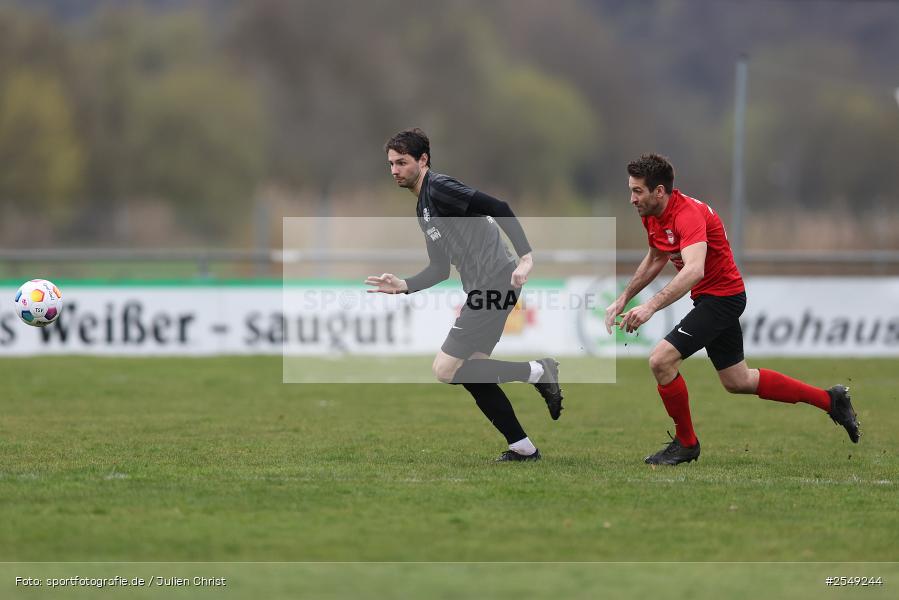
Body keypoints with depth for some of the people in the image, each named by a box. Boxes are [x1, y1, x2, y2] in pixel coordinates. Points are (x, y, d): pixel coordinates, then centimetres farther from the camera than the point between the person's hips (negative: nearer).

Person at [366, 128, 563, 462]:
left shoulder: (439, 188, -10)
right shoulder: (423, 208, 21)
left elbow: (497, 208, -19)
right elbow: (439, 270, 23)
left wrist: (525, 256, -26)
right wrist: (403, 286, 9)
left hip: (496, 281, -10)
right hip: (485, 290, 10)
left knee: (445, 370, -9)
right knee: (471, 374, 11)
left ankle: (537, 372, -4)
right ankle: (523, 448, 15)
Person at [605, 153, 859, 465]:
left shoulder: (688, 214, -27)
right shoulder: (652, 216, 1)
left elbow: (694, 270, -43)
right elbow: (655, 259, 22)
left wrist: (651, 306, -51)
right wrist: (624, 298, 15)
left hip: (722, 296, -10)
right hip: (707, 297, 10)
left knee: (661, 360, -20)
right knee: (738, 382, 19)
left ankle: (686, 443, -2)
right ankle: (830, 399, 30)